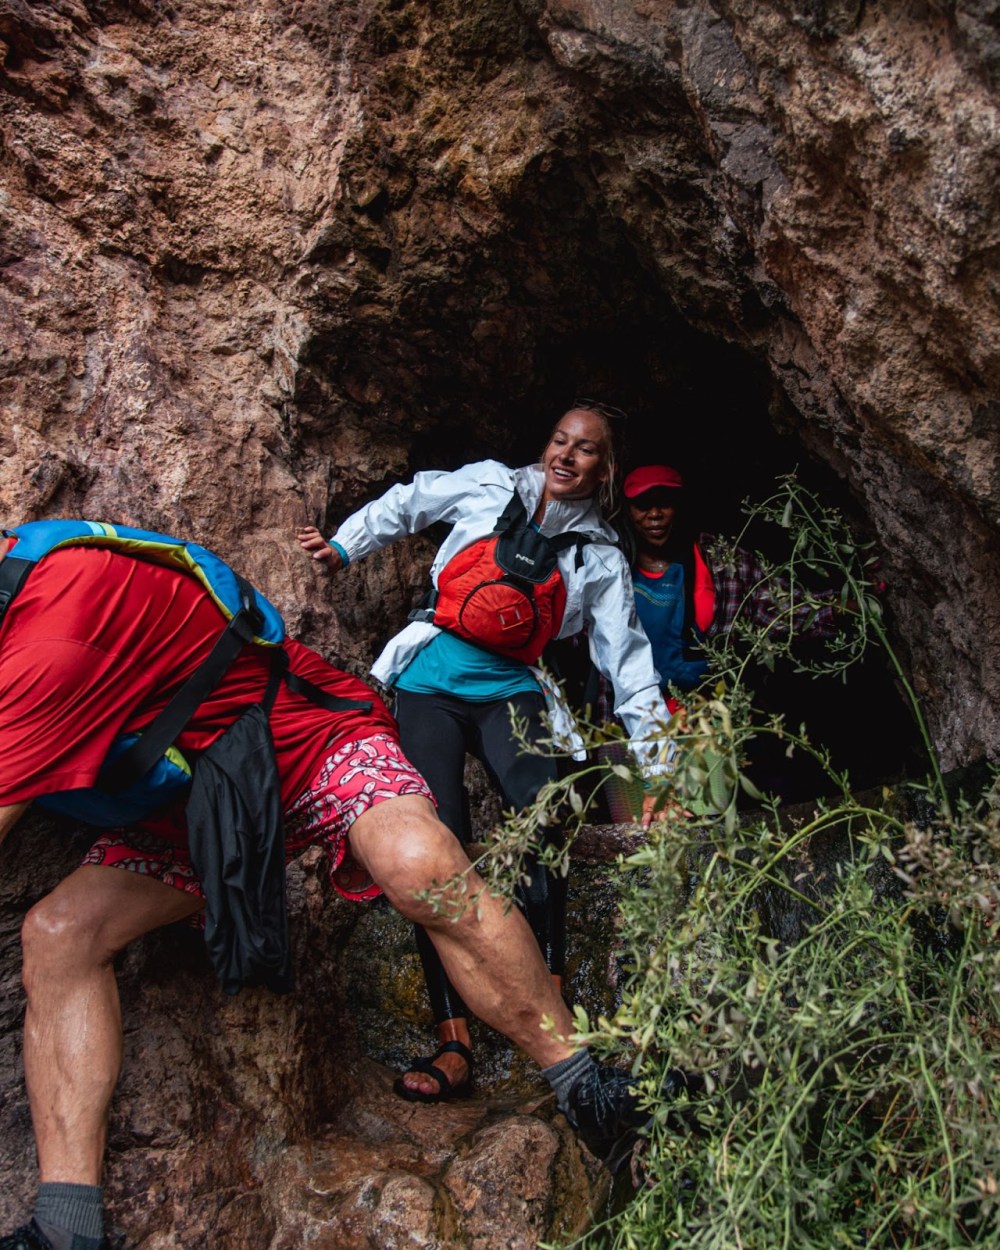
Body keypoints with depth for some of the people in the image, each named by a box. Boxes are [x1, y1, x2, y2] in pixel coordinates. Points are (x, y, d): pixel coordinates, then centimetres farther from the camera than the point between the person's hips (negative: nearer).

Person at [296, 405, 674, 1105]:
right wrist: (344, 548, 25)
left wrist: (659, 769, 0)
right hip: (429, 685, 0)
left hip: (510, 693, 0)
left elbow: (630, 666, 4)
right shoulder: (488, 486, 4)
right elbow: (405, 504, 22)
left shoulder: (601, 561, 4)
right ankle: (454, 1042, -14)